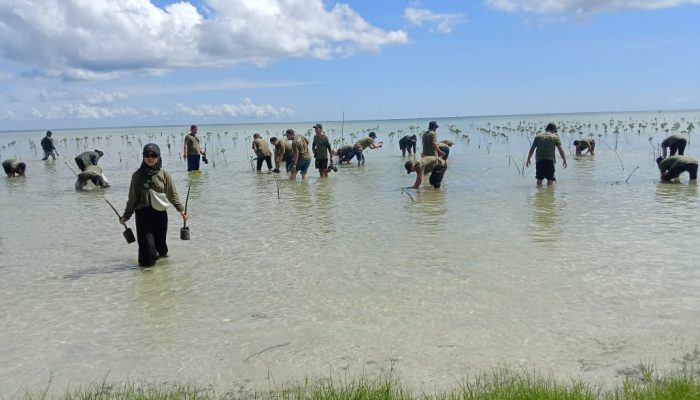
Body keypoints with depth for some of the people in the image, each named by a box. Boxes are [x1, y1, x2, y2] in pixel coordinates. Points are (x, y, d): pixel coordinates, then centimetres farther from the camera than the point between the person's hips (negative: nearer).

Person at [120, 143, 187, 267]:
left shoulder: (164, 174, 2)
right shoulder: (138, 175, 1)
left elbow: (172, 194, 7)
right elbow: (133, 197, 6)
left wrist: (181, 209, -2)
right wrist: (126, 216, 7)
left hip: (161, 213, 1)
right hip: (143, 213, -1)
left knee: (160, 243, 8)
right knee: (147, 244, -8)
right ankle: (147, 262, 17)